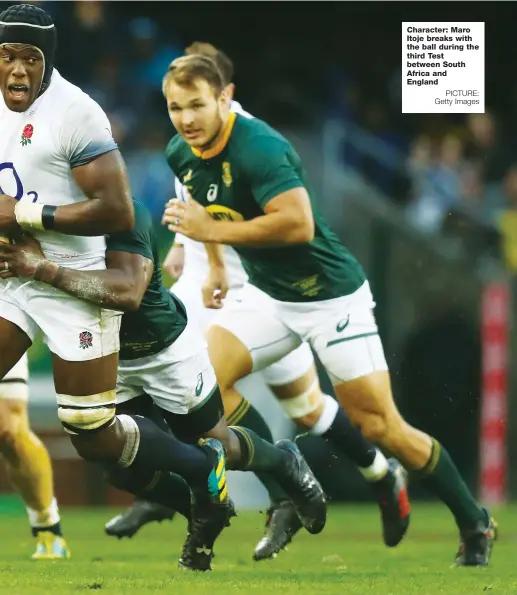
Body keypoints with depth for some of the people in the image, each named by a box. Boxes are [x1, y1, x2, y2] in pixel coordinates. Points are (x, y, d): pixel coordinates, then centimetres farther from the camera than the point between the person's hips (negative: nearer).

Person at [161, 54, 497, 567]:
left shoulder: (258, 146, -26)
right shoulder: (181, 154, 0)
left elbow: (298, 223, -36)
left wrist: (214, 231, -31)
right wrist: (215, 264, 20)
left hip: (331, 297, -7)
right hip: (269, 295, 7)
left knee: (380, 427, -6)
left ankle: (475, 524, 10)